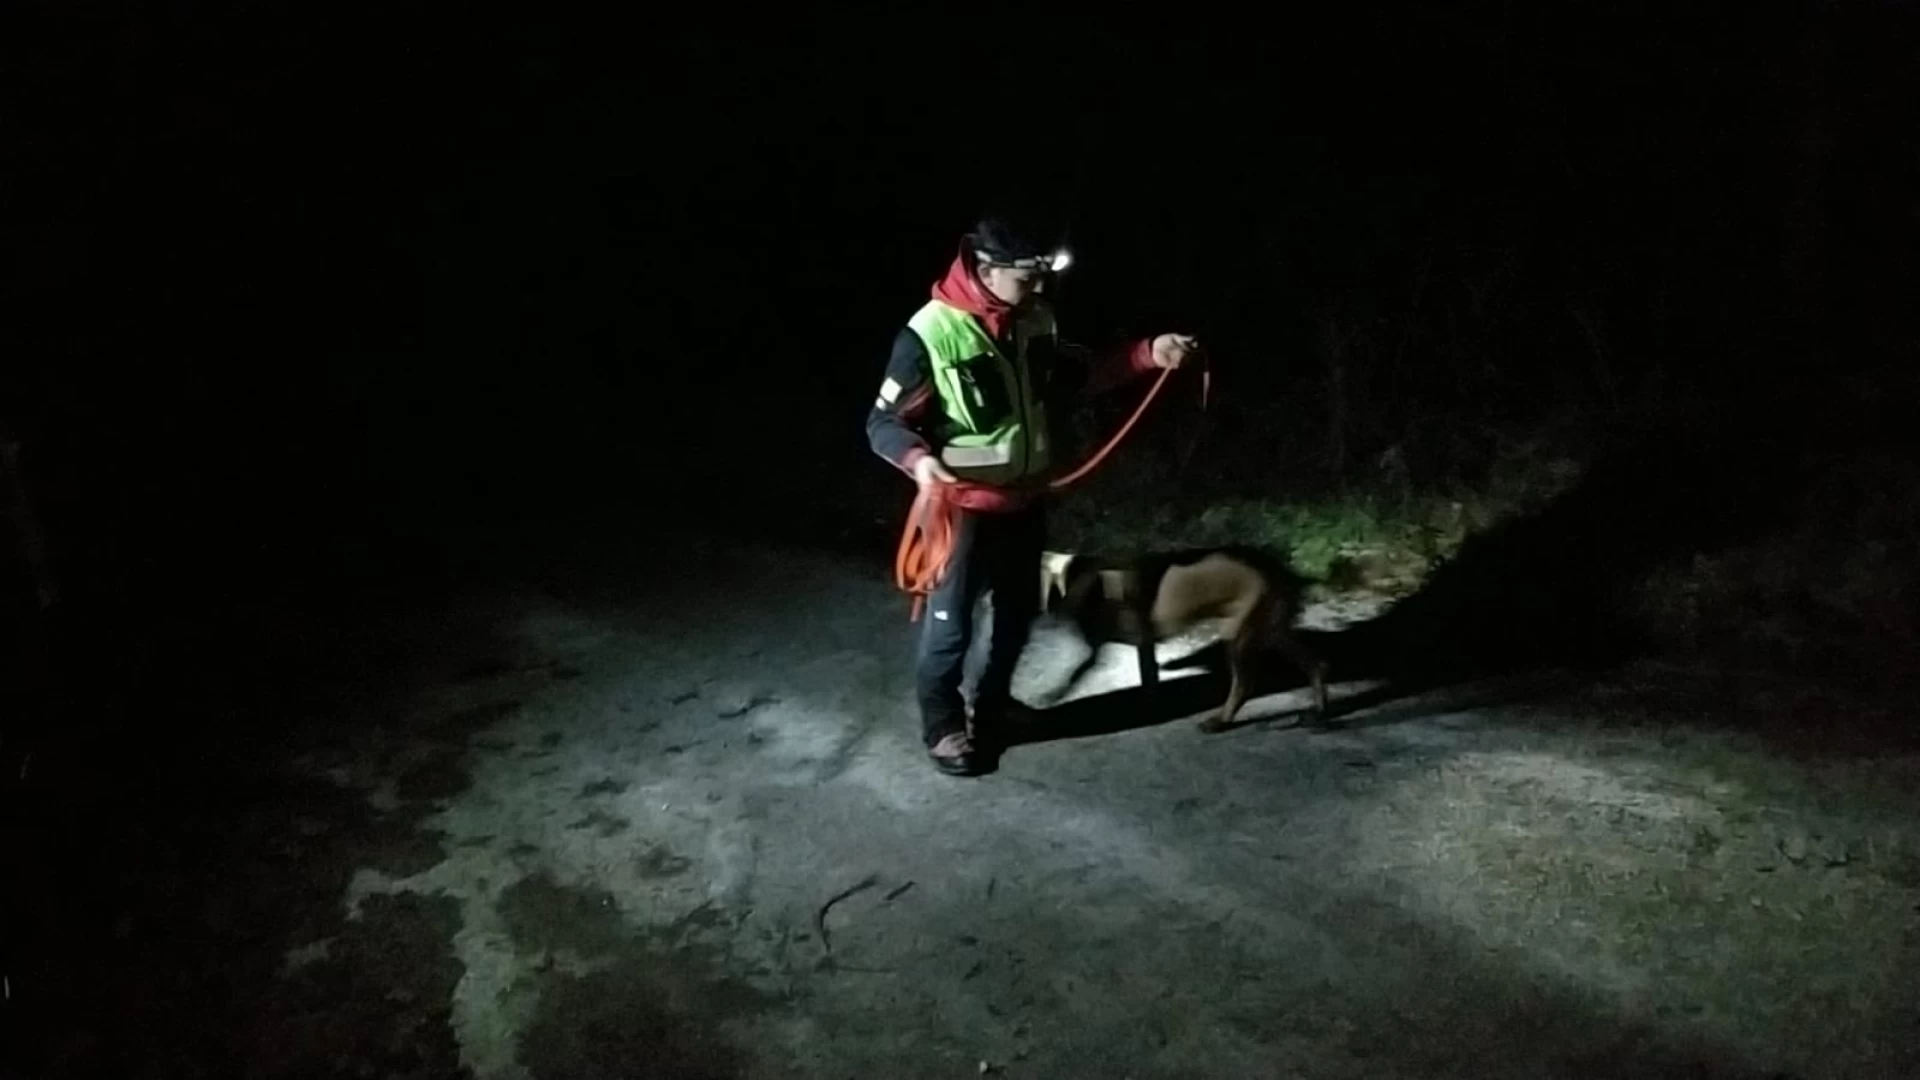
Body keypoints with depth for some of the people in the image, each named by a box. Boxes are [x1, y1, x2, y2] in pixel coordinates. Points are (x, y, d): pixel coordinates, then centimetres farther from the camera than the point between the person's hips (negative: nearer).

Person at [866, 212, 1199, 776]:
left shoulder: (1036, 322, -1)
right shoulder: (930, 334, -22)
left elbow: (1082, 374, 13)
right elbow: (883, 421, -18)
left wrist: (1148, 354, 1)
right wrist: (920, 460, -38)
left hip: (1026, 499, 7)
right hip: (965, 507, -7)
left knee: (1019, 609, 21)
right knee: (950, 623, 5)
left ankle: (993, 706, 42)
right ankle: (943, 726, 27)